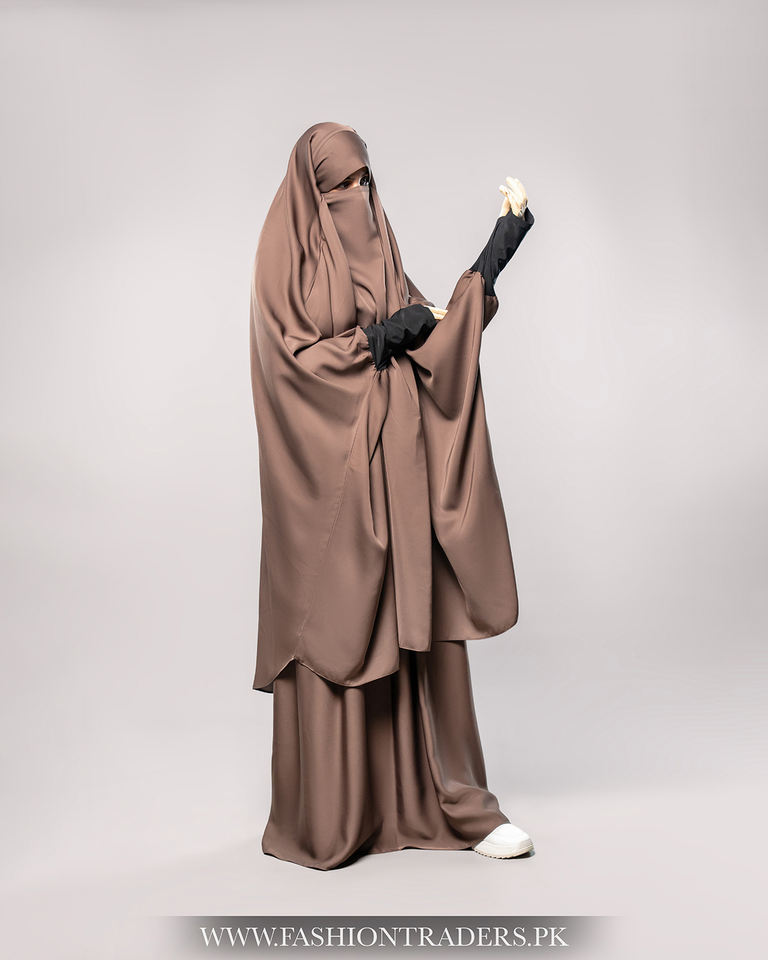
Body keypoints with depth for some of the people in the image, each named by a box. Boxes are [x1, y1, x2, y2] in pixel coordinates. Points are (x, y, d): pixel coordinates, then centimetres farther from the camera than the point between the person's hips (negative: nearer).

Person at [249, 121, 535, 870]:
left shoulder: (376, 249, 17)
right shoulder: (283, 258, -1)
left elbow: (427, 334, 10)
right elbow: (292, 357, -10)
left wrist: (492, 258, 1)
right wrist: (379, 338, -14)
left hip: (395, 462, 6)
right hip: (328, 472, -5)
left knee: (417, 622, 3)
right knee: (334, 629, -1)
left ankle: (450, 799, 11)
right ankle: (325, 818, 13)